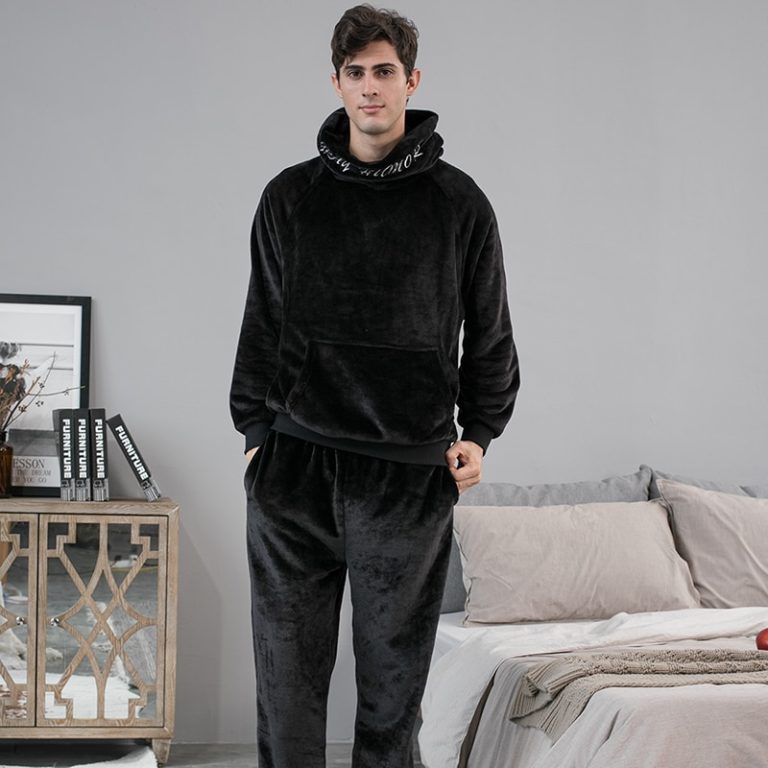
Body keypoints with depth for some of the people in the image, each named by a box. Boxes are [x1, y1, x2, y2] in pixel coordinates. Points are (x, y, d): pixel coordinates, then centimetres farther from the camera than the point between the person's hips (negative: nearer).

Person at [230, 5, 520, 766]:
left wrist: (479, 431, 4)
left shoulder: (458, 203, 4)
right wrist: (255, 430, 8)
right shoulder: (290, 197, 9)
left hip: (409, 472, -1)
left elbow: (490, 331, 11)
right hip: (293, 471, 1)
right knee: (287, 672, 3)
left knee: (392, 673, 6)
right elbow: (261, 323, 14)